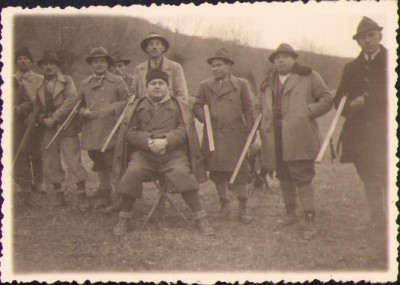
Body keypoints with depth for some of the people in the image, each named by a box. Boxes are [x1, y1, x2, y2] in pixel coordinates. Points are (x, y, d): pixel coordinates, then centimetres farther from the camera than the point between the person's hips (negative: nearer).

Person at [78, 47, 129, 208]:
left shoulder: (117, 81, 4)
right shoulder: (85, 84, 15)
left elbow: (127, 101, 0)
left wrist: (112, 109, -16)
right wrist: (84, 112, -2)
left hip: (111, 131, -4)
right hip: (91, 133, 4)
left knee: (113, 164, -9)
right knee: (100, 165, 12)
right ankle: (104, 195, 23)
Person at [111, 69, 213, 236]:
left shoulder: (179, 107, 15)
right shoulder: (136, 107, 17)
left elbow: (184, 130, 1)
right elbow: (130, 131, 6)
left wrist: (166, 141, -17)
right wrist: (148, 142, -13)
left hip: (173, 151, -1)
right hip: (144, 151, 1)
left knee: (182, 174, -29)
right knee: (131, 174, -27)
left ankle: (200, 218, -16)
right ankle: (124, 219, -8)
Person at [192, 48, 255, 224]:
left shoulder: (241, 84, 8)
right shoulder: (205, 86, 12)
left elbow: (248, 110, 7)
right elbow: (197, 106, 10)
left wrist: (250, 133, 0)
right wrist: (205, 118, -10)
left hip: (235, 135, -2)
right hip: (214, 135, 2)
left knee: (239, 171, -3)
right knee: (217, 171, 5)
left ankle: (243, 209, 7)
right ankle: (224, 204, 19)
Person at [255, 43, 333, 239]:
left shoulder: (309, 77, 3)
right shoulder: (268, 83, 18)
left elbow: (326, 100, 0)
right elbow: (259, 107, 26)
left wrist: (308, 111, -13)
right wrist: (259, 125, 9)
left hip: (299, 139, -6)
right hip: (275, 141, 6)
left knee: (302, 179, -9)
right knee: (284, 177, 14)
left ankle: (310, 222, -6)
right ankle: (291, 214, 29)